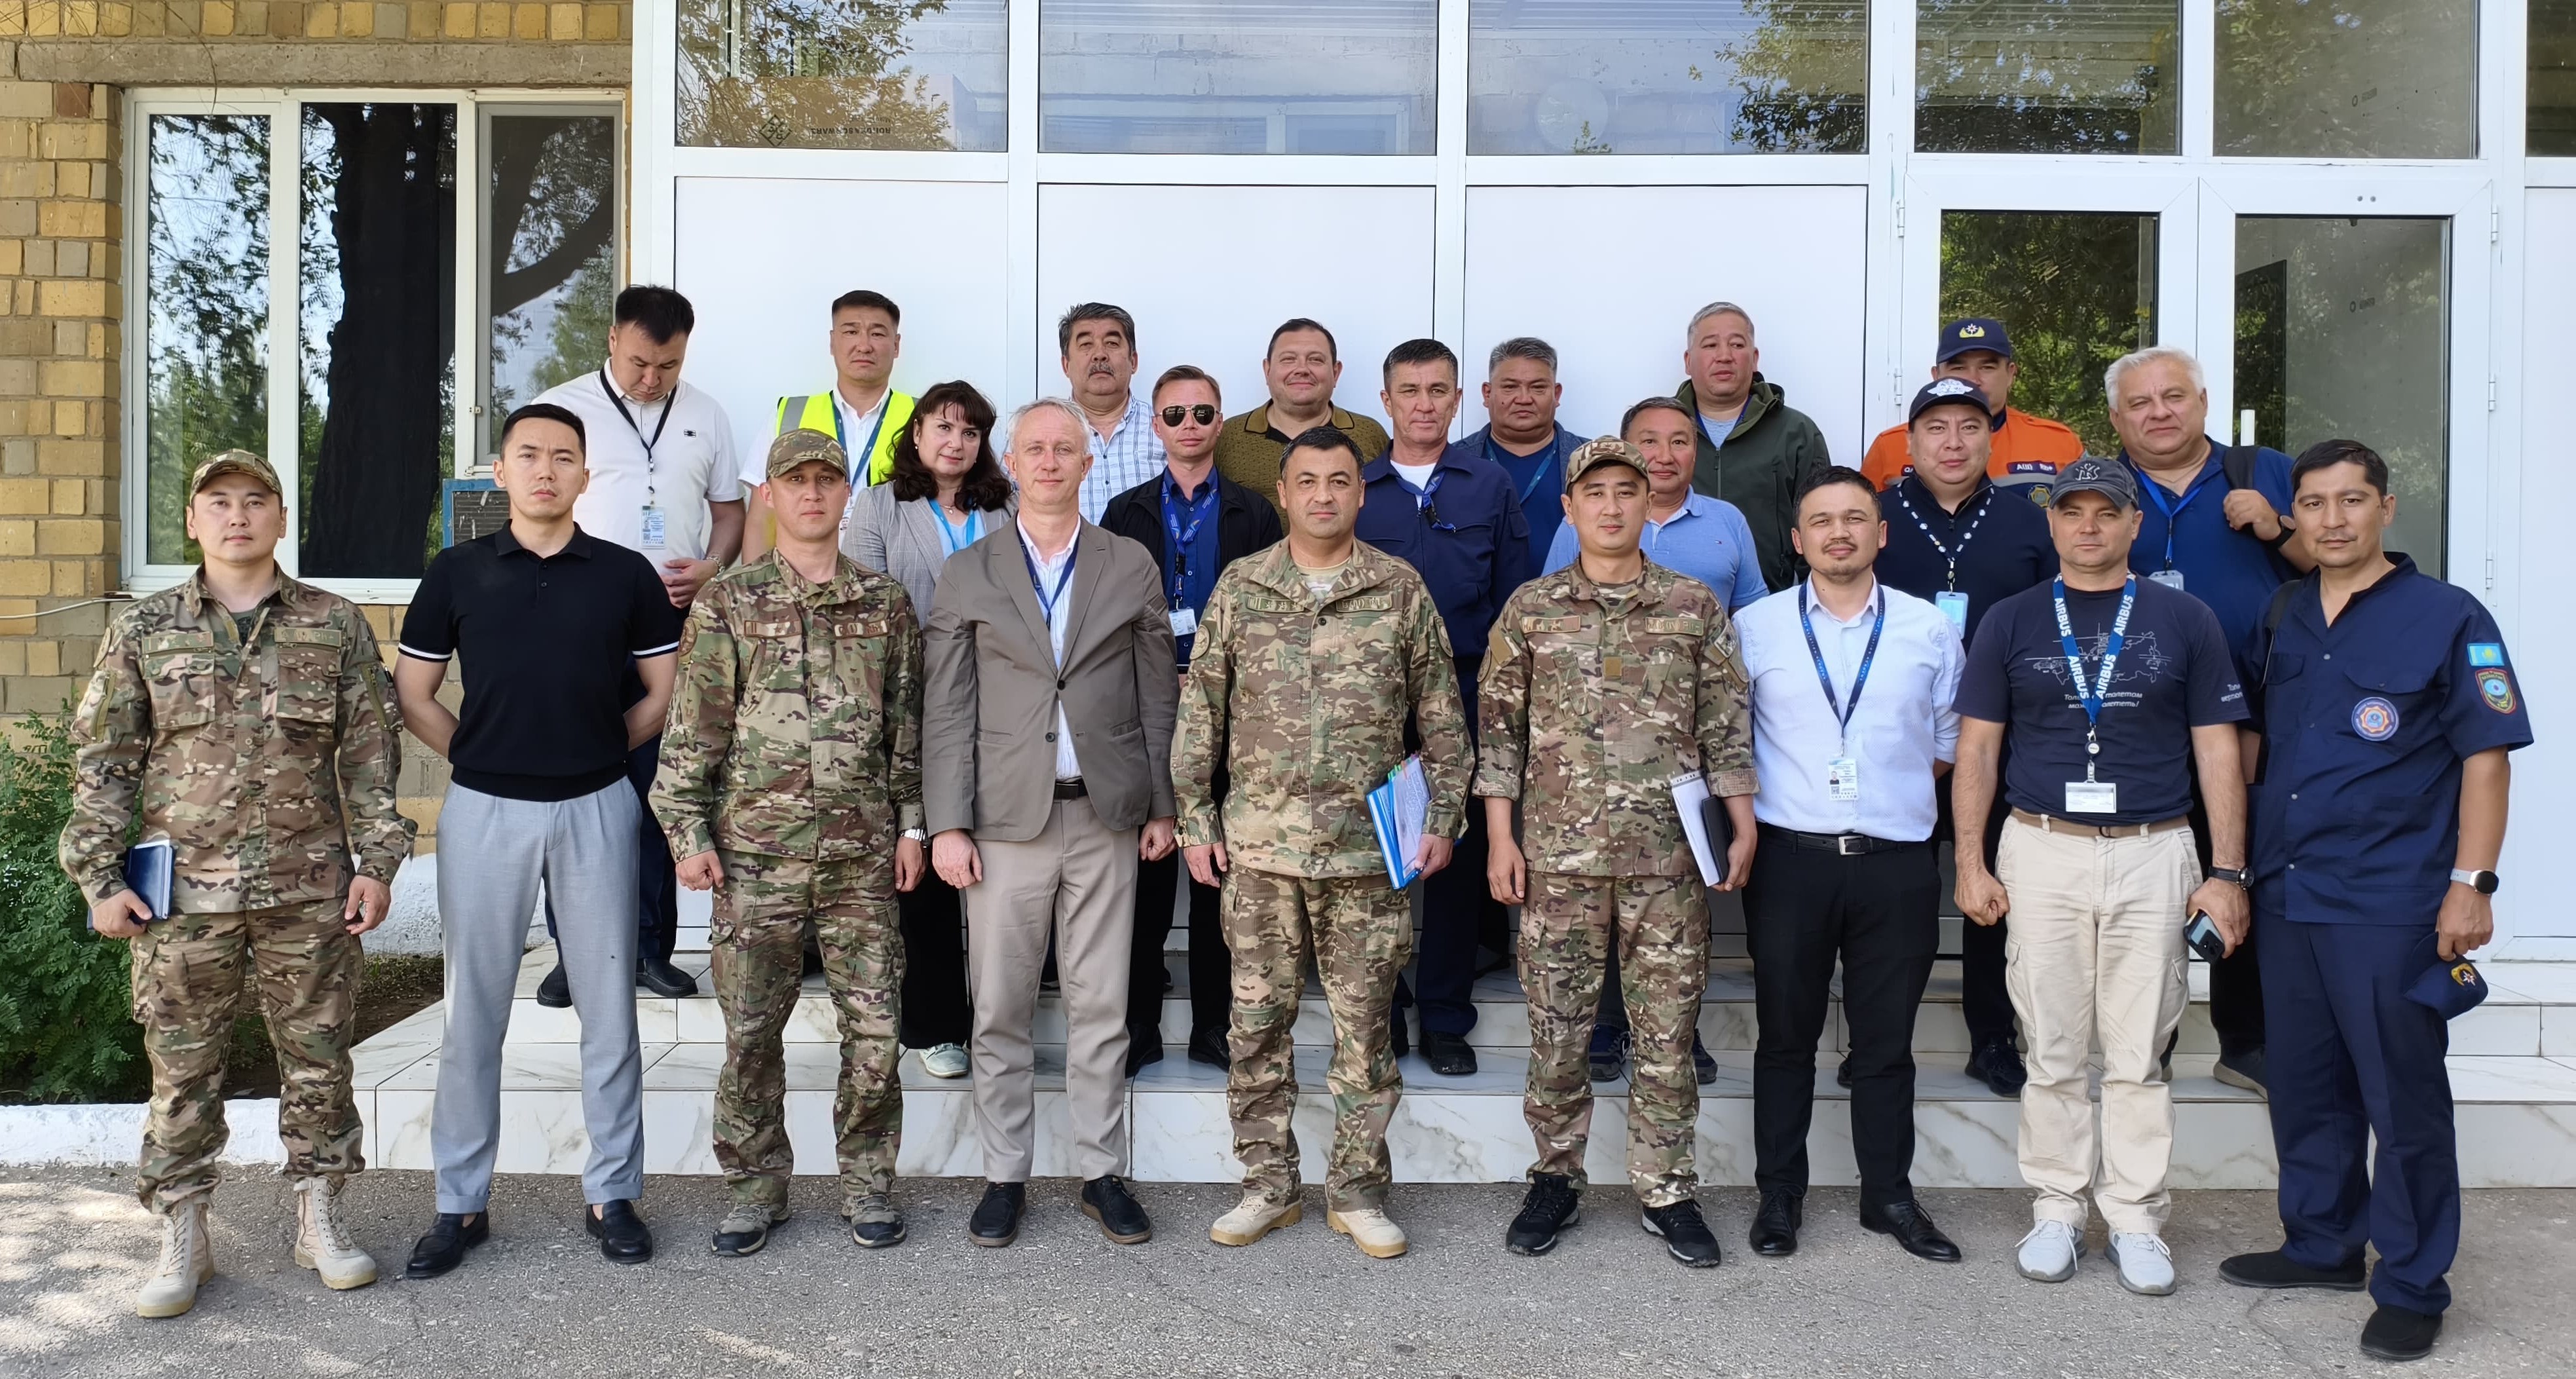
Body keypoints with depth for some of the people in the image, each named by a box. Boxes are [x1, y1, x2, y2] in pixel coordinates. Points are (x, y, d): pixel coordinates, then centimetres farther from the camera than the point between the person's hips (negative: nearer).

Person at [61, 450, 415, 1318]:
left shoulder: (337, 627, 4)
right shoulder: (142, 631, 6)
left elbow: (371, 756, 5)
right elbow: (103, 763, 6)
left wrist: (376, 862, -1)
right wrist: (99, 876, 0)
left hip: (311, 892, 0)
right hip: (183, 893, 0)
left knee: (318, 1059, 7)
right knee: (183, 1070, 6)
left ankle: (319, 1221, 21)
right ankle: (183, 1239, 19)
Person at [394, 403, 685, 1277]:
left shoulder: (625, 575, 2)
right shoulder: (457, 573, 4)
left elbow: (666, 690, 7)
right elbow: (412, 694, 9)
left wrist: (603, 749, 5)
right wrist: (475, 755, 4)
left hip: (595, 808, 0)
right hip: (484, 810, 1)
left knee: (608, 1006, 5)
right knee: (473, 1010, 6)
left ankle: (612, 1195, 17)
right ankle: (462, 1204, 18)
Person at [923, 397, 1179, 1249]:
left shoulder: (1132, 567, 7)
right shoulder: (968, 574, 5)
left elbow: (1158, 694, 8)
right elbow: (947, 710, 1)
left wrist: (1163, 806, 4)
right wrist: (947, 824, -5)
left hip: (1106, 818, 1)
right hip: (1006, 819, 0)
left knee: (1101, 1007, 6)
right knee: (1000, 1010, 5)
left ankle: (1102, 1173, 18)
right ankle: (1005, 1176, 18)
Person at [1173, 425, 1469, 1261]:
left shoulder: (1401, 590, 3)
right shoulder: (1240, 588, 5)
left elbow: (1441, 719, 6)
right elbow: (1199, 712, 7)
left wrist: (1442, 818, 1)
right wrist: (1196, 822, 3)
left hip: (1369, 848, -1)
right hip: (1259, 847, 1)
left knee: (1365, 1027, 6)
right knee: (1256, 1023, 7)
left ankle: (1357, 1191, 20)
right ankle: (1268, 1186, 21)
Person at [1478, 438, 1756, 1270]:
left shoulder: (1696, 606, 4)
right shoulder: (1530, 608, 4)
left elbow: (1726, 727, 6)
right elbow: (1501, 732, 5)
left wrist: (1745, 828, 0)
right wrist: (1501, 838, 0)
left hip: (1668, 857, 0)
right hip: (1557, 855, 0)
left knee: (1667, 1033, 6)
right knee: (1557, 1032, 8)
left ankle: (1667, 1192, 20)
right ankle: (1555, 1179, 25)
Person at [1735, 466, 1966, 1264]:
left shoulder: (1930, 630, 7)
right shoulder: (1754, 627, 4)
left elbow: (1948, 743, 15)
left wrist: (1893, 787, 5)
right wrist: (1749, 811, 2)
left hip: (1897, 862, 1)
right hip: (1790, 860, -1)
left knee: (1887, 1041, 9)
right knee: (1784, 1035, 7)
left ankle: (1889, 1196, 23)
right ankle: (1779, 1195, 19)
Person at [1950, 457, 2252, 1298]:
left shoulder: (2185, 621, 6)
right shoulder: (2011, 622, 6)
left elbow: (2217, 750, 5)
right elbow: (1978, 748, 6)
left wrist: (2227, 871, -1)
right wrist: (1970, 862, -2)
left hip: (2152, 854, 0)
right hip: (2042, 851, 0)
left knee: (2138, 1053, 4)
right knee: (2053, 1051, 6)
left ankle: (2136, 1220, 15)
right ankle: (2058, 1210, 17)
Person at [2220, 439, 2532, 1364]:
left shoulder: (2447, 618, -6)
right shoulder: (2281, 622, 10)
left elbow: (2486, 759, -8)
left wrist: (2470, 884, -14)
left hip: (2390, 904, -5)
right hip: (2286, 895, 6)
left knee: (2404, 1099, 2)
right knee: (2304, 1087, 15)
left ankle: (2413, 1288, 14)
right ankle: (2322, 1244, 30)